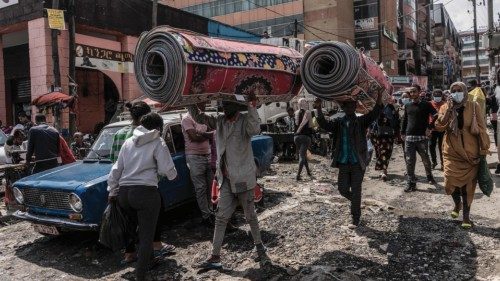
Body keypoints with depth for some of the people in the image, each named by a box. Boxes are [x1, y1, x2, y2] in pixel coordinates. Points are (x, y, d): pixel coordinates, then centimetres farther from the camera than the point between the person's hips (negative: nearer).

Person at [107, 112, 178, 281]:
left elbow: (116, 169, 15)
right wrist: (173, 175, 15)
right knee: (147, 236, 2)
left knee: (138, 227, 25)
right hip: (146, 192, -6)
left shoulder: (128, 142, 13)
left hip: (124, 193, 6)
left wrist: (112, 191, 24)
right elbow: (167, 170, -7)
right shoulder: (158, 143, -1)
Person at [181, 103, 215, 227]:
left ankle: (210, 212, 17)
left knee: (210, 186, 7)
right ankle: (206, 216, 2)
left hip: (207, 155, 7)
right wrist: (211, 134, -7)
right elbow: (194, 137, -17)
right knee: (201, 188, -3)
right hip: (195, 157, -7)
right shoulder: (187, 119, -8)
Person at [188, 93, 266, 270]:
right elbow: (198, 117, 13)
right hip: (226, 180, 6)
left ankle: (259, 246, 32)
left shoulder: (245, 120, -10)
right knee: (221, 218, 5)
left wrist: (251, 108, -36)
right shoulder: (219, 121, 7)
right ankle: (215, 257, 10)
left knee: (250, 216, 10)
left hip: (243, 178, -5)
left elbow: (255, 130, -32)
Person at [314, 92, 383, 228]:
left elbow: (375, 113, -17)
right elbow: (324, 124, -11)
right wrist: (319, 108, -26)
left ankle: (356, 219, 15)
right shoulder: (338, 122, 4)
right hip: (343, 162, 3)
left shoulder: (361, 121, -2)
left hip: (358, 162, -3)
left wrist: (379, 96, -32)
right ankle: (356, 202, 41)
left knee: (356, 191, 2)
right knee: (343, 189, 9)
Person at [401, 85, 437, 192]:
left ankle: (429, 176, 31)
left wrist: (429, 128, -8)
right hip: (409, 137, 3)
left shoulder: (425, 104, 1)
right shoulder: (407, 106, 12)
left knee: (425, 159, 6)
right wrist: (403, 133, 11)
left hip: (422, 137, -3)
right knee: (409, 161, 0)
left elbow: (436, 116, -1)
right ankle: (411, 183, 6)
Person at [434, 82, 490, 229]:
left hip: (470, 152, -1)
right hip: (452, 151, 1)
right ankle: (457, 203, 25)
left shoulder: (474, 106, -2)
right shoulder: (445, 107, 3)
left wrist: (484, 148, -1)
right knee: (450, 181, -7)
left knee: (468, 185, 3)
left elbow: (481, 128, 0)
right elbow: (439, 126, -9)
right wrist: (448, 111, -18)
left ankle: (466, 215, 16)